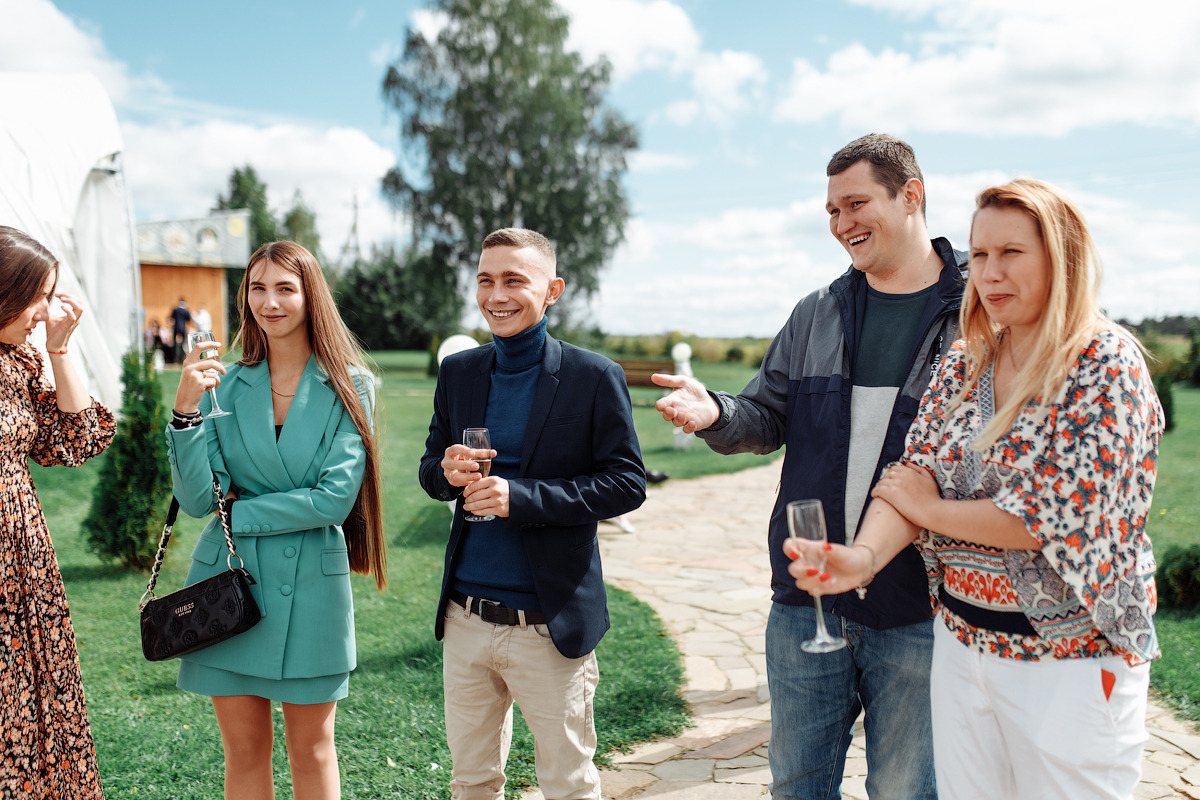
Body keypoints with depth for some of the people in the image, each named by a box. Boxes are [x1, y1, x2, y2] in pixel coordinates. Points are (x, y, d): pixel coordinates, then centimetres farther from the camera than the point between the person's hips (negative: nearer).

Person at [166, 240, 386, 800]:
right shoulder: (225, 382, 3)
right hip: (230, 584, 2)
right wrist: (186, 409, -17)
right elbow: (196, 499, -6)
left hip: (311, 586, -2)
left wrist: (237, 513, -10)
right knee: (244, 752, 12)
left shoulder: (349, 387, -3)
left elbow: (335, 497, -13)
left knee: (311, 749, 10)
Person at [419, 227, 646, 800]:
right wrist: (448, 473, -12)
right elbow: (430, 469, 13)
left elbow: (627, 484, -10)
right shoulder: (457, 372, 6)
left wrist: (522, 496, -21)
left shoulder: (594, 378, -8)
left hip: (550, 624, -4)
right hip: (466, 619, 4)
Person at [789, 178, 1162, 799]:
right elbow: (916, 475, -5)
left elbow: (1053, 516, -22)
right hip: (961, 640, 5)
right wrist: (865, 555, -25)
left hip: (1069, 656, -5)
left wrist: (932, 509, -11)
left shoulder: (1106, 365, -14)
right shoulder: (964, 363, 4)